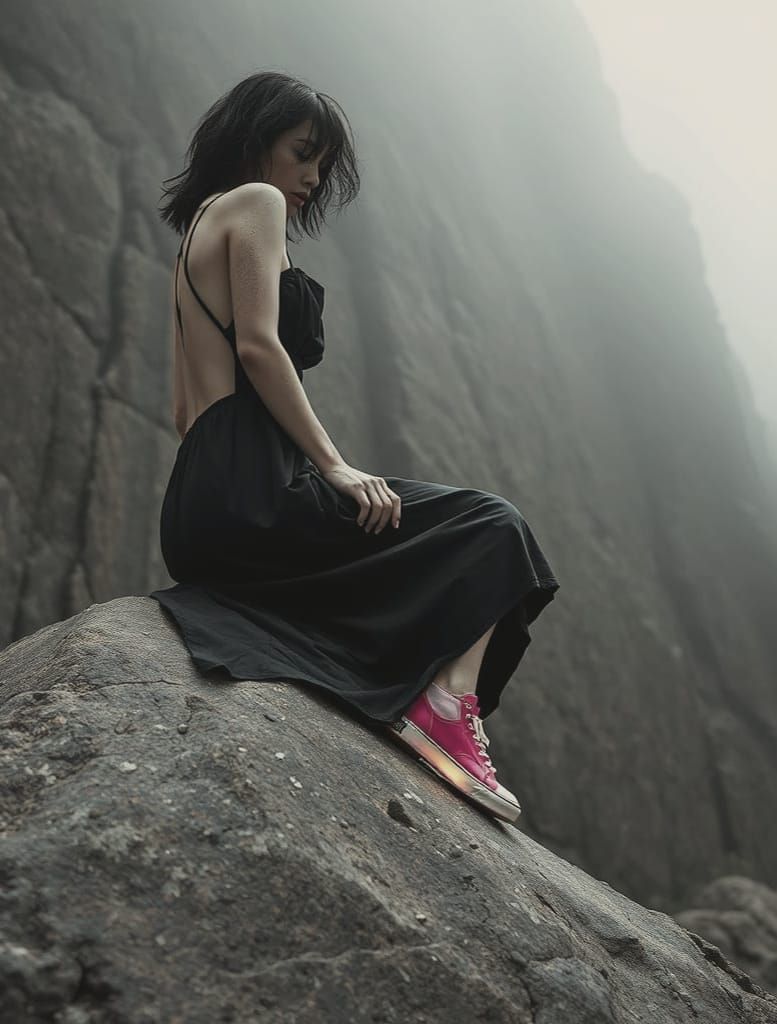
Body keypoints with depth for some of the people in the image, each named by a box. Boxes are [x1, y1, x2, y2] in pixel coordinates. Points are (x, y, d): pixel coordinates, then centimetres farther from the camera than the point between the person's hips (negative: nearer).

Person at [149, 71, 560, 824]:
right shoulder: (254, 202, 4)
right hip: (252, 484, -10)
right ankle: (447, 706, -25)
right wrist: (334, 466, -14)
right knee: (492, 526, -6)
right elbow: (257, 345, -13)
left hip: (196, 508, 10)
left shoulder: (194, 235, 31)